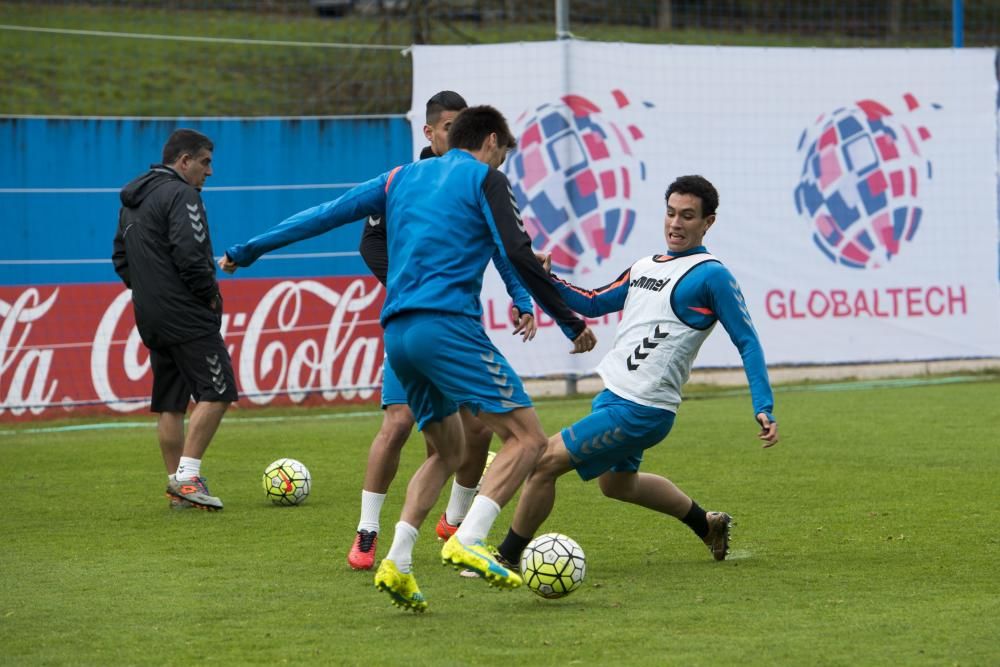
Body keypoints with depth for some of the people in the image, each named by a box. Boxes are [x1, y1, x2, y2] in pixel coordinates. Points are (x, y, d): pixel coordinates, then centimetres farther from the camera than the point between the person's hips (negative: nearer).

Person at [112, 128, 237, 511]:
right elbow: (190, 255, -22)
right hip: (187, 317, -9)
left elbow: (121, 257, 21)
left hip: (150, 318, 9)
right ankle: (187, 477, -13)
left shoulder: (131, 201, 17)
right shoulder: (180, 195, -12)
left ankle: (177, 484, 9)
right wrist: (209, 294, -9)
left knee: (170, 403, 10)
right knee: (216, 392, -7)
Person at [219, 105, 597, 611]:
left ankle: (397, 563, 5)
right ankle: (468, 541, -25)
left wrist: (247, 251, 31)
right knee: (526, 437, -7)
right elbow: (519, 255, -6)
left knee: (446, 450, 21)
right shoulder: (485, 178, 6)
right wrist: (570, 322, -1)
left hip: (398, 334, 7)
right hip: (449, 326, -7)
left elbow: (328, 214, 23)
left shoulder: (403, 177, 23)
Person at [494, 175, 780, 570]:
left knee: (545, 461, -12)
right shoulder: (644, 267, 13)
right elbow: (594, 304, 23)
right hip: (613, 396, 9)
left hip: (642, 411, -9)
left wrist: (763, 408, -18)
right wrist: (547, 280, 6)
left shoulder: (711, 275, -11)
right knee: (616, 483, 29)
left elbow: (747, 342, -10)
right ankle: (707, 525, 48)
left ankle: (506, 556, 3)